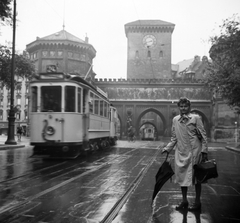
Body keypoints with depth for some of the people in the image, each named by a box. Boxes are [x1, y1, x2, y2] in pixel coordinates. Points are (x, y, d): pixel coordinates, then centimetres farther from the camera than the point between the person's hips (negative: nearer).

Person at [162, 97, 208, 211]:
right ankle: (184, 201, 24)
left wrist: (204, 151, -9)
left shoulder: (196, 118, -5)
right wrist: (167, 148, 4)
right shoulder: (175, 120, 6)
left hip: (194, 151, -4)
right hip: (181, 152, 4)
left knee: (196, 176, 5)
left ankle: (197, 202, 19)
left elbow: (203, 135, -4)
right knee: (181, 176, 10)